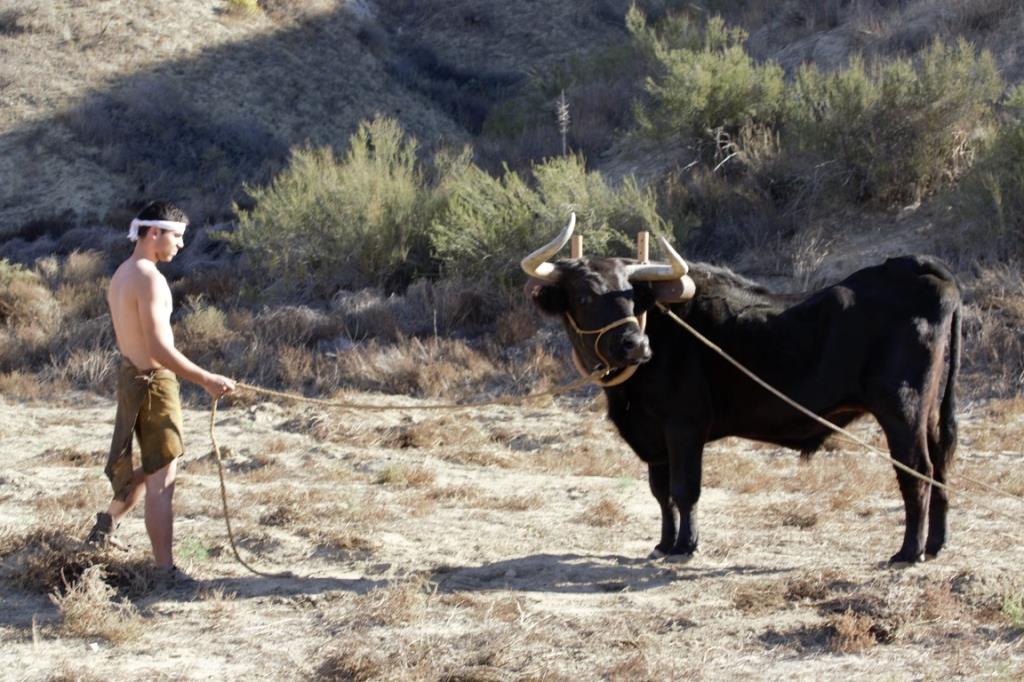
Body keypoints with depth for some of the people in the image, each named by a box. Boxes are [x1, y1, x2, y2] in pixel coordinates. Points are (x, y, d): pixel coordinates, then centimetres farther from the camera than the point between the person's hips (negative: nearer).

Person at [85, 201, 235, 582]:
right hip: (153, 381, -10)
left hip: (130, 376, 10)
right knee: (161, 480, -7)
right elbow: (159, 348, -25)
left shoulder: (121, 276, 12)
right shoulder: (149, 279, -18)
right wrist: (208, 381, -21)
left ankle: (106, 525, 38)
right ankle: (166, 570, -6)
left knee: (151, 470, 24)